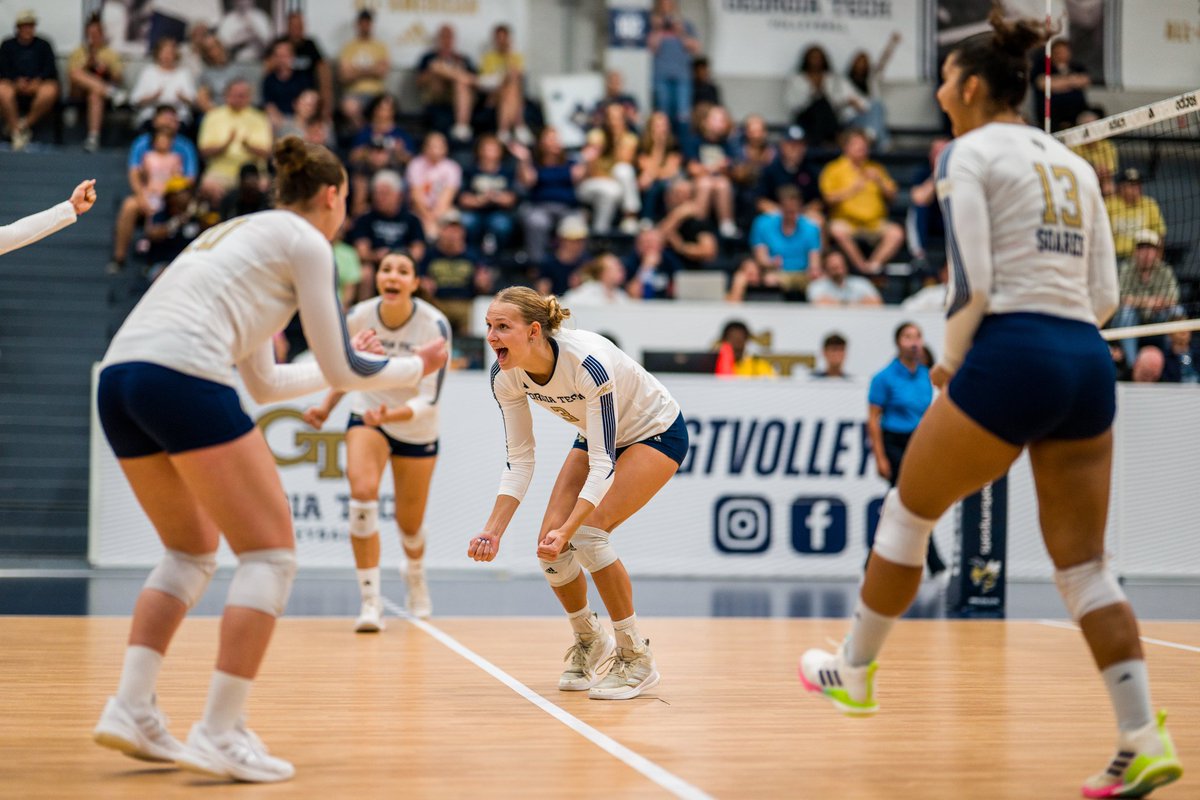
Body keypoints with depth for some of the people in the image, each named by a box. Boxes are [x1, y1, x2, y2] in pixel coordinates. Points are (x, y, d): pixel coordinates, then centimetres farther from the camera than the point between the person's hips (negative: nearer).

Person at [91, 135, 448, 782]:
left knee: (192, 548, 23)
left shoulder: (238, 233, 31)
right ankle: (219, 734, -6)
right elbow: (343, 372, 8)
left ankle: (131, 709, 11)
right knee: (270, 551, 0)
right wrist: (417, 366, 25)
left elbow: (263, 382, 35)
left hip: (117, 377, 9)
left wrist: (346, 364, 47)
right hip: (182, 379, -9)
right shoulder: (305, 242, 8)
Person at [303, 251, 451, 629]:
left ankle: (417, 580, 46)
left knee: (409, 525, 9)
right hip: (367, 413, 1)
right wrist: (326, 407, -9)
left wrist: (391, 414, -44)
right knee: (362, 492, -27)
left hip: (416, 429, -1)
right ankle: (371, 601, -22)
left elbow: (429, 399, -27)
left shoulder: (434, 325, -25)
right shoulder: (357, 318, -17)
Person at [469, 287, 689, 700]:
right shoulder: (505, 375, -18)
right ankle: (590, 644, 21)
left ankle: (637, 660, -8)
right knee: (550, 544, -7)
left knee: (587, 532, -24)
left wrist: (567, 530, -44)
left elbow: (603, 464, -36)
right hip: (598, 435, 7)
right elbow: (519, 459, -13)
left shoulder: (588, 363, -38)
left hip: (656, 432, -7)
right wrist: (493, 529, -24)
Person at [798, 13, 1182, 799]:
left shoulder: (969, 152, -1)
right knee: (1083, 562, 7)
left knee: (907, 514, 13)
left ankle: (854, 674, 27)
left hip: (1012, 356, -6)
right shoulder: (1074, 163, 18)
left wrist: (950, 364, 4)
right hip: (1090, 362, 7)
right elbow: (1106, 294, 14)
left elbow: (971, 284, -10)